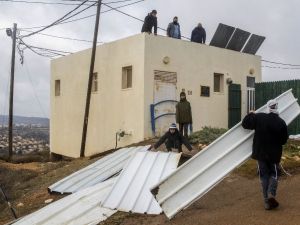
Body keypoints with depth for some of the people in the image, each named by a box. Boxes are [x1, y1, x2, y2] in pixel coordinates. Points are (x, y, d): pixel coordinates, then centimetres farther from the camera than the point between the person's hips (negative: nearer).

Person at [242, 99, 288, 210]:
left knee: (264, 176, 10)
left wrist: (251, 114, 13)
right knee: (274, 174, 17)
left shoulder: (259, 118, -10)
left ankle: (267, 202, 11)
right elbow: (284, 140, -2)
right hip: (274, 154, -1)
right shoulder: (281, 122, -9)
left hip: (260, 153, 1)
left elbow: (245, 124, -3)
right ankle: (271, 194, -6)